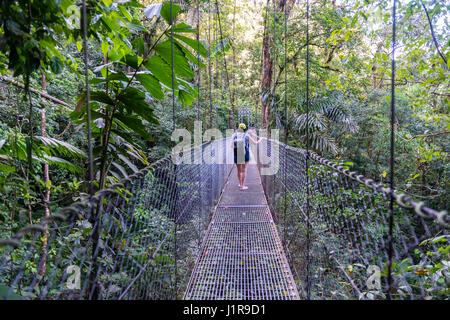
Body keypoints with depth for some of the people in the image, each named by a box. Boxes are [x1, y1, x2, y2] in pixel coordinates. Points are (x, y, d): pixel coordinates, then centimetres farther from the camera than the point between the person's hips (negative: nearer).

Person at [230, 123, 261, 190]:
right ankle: (242, 186, -3)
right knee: (244, 170, 1)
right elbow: (255, 143, 6)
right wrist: (259, 140, 28)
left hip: (237, 156, 2)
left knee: (239, 171, 15)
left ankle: (240, 184, 28)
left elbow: (232, 146, -3)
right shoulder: (247, 135, -7)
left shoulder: (235, 135, -6)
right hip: (245, 156, -2)